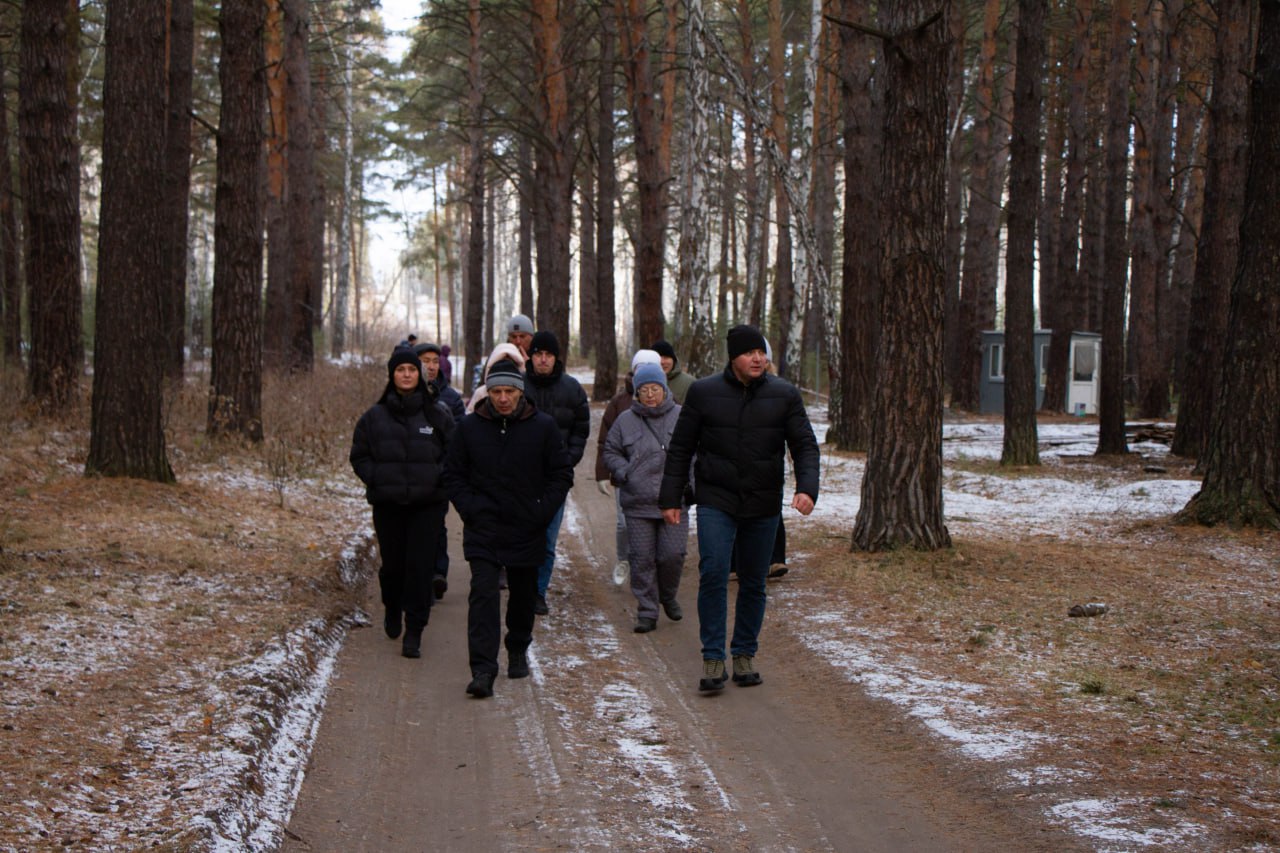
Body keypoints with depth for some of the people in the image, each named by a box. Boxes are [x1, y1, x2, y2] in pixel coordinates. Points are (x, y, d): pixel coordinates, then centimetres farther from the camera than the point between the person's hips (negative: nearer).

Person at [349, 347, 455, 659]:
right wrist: (376, 480, -5)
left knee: (420, 566, -7)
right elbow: (359, 456, 9)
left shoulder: (438, 415, 3)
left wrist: (438, 479, -8)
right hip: (388, 504, 1)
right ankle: (392, 610, 38)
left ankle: (414, 632, -1)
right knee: (392, 563, 8)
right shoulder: (375, 416, 4)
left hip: (428, 504, -1)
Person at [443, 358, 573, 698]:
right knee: (483, 593, -12)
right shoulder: (469, 427, -1)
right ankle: (483, 670, -15)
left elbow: (562, 474, 4)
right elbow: (453, 474, 8)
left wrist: (543, 511, -6)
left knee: (523, 594, 15)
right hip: (483, 529, -1)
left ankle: (518, 651, 39)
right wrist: (469, 508, -6)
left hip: (527, 530, 1)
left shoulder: (543, 426, -3)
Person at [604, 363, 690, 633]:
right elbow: (611, 452, 13)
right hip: (637, 503, 1)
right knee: (642, 559, 1)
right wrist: (625, 473, -4)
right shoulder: (625, 421, 6)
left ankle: (668, 596, 26)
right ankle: (647, 612, 9)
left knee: (673, 555, -3)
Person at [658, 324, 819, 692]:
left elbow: (805, 445, 0)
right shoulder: (703, 393, -2)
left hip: (764, 506, 2)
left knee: (754, 583, 9)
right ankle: (713, 658, -7)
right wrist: (670, 498, 2)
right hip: (716, 502, -2)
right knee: (713, 573, -15)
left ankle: (745, 654, 23)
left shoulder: (784, 395, 0)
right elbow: (680, 449, 5)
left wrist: (807, 487, -17)